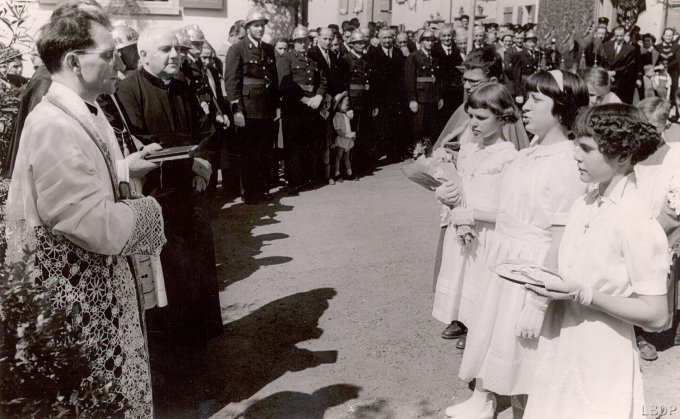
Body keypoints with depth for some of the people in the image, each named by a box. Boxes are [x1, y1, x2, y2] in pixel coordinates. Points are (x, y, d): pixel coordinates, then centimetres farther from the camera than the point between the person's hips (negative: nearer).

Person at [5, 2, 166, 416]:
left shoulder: (86, 112, 6)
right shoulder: (53, 128, -25)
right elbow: (103, 229, -29)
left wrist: (125, 168, 9)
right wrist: (147, 208, -12)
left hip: (104, 285, 9)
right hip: (76, 300, -9)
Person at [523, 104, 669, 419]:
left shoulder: (637, 222, -18)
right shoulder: (582, 205, 1)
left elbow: (656, 316, -17)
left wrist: (584, 295, -22)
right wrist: (553, 286, -4)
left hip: (601, 366, -6)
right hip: (560, 351, 6)